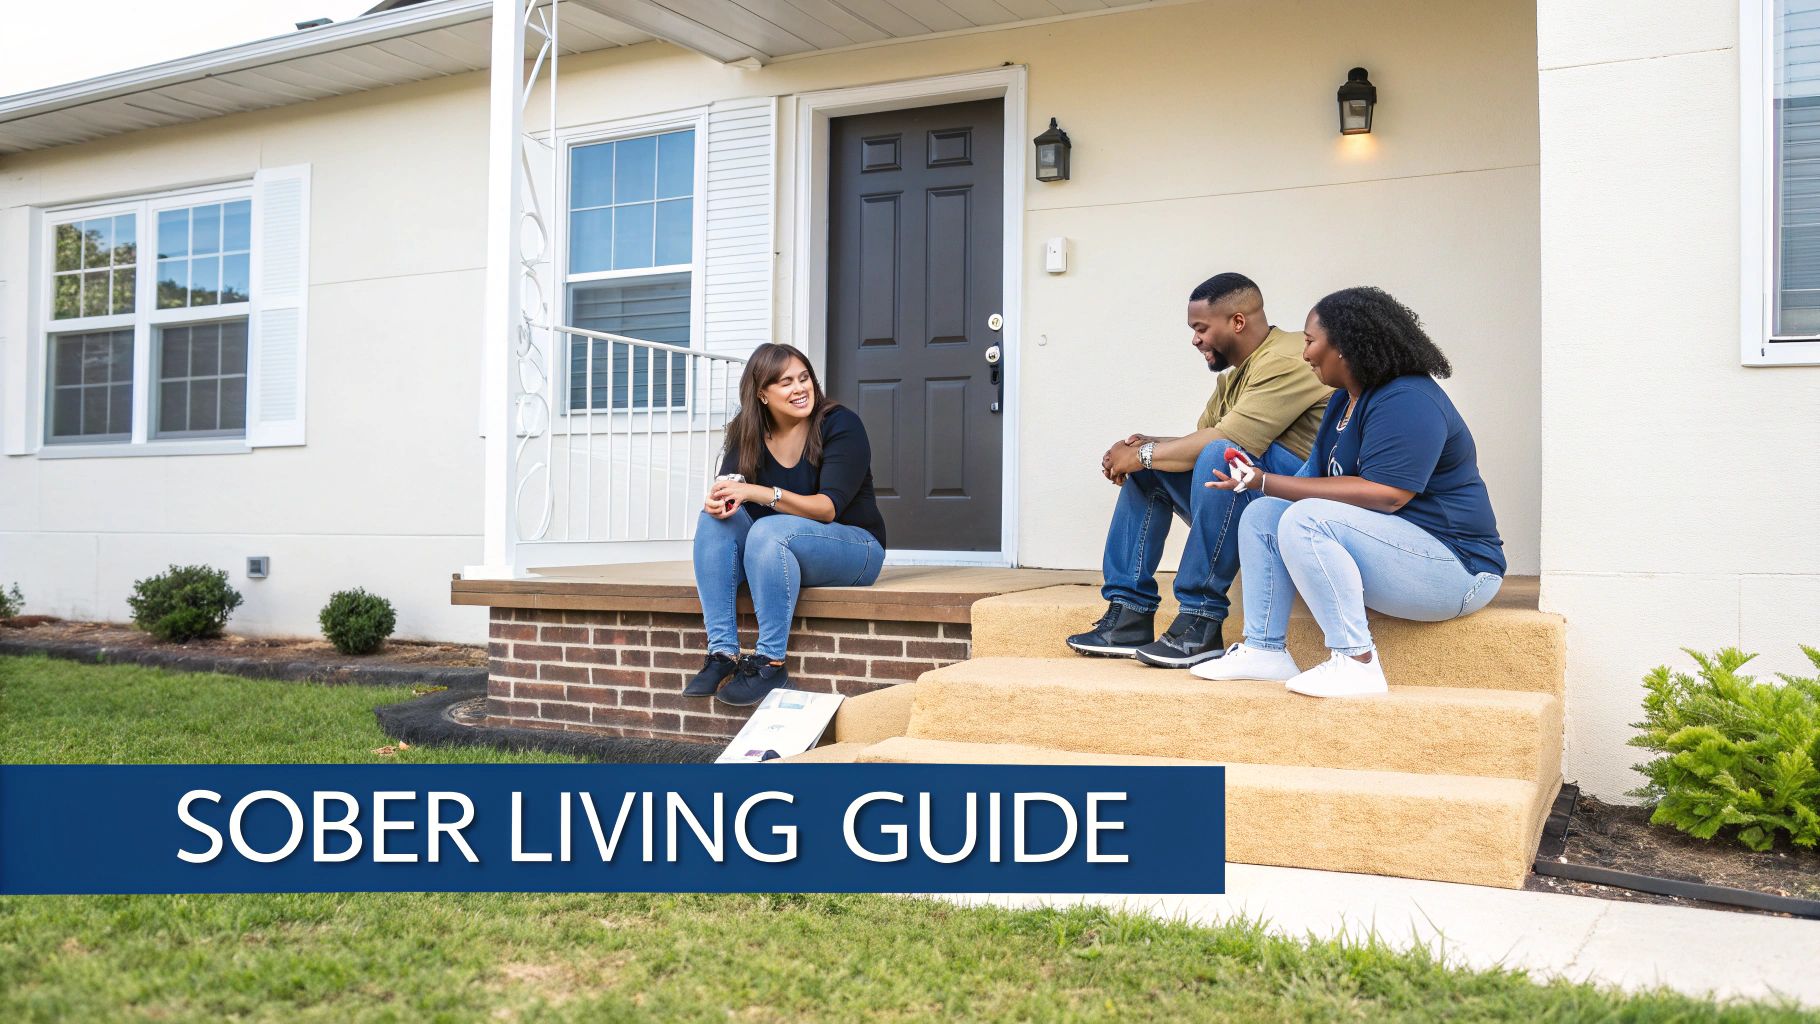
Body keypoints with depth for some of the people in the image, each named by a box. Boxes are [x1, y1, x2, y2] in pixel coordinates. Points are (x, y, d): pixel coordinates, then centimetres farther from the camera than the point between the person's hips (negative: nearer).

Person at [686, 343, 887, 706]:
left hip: (853, 546, -5)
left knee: (769, 531, -33)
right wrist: (720, 497, -33)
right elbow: (725, 488, -7)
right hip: (775, 551, 5)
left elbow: (828, 508, -23)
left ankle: (770, 663, -30)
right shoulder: (748, 433, 2)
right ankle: (722, 653, -25)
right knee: (715, 520, -20)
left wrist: (758, 493, -35)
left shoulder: (840, 425, -13)